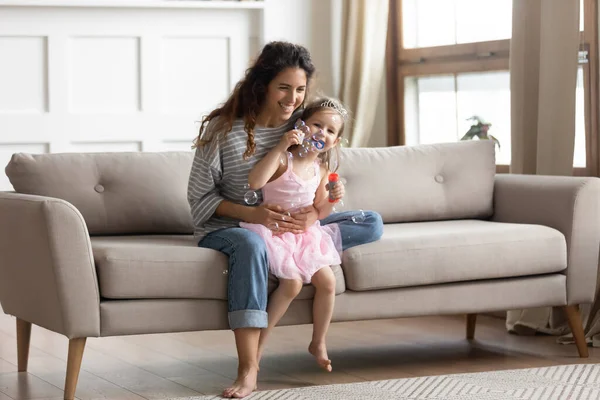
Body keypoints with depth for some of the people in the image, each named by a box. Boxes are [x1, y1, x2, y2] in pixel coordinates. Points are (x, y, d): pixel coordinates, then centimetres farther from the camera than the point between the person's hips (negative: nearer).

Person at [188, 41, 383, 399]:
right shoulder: (223, 128, -12)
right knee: (251, 244, -42)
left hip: (291, 226, 5)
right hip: (227, 228, -5)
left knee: (372, 224, -7)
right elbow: (199, 196, -10)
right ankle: (248, 370, -44)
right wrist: (252, 214, -26)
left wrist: (315, 214, -21)